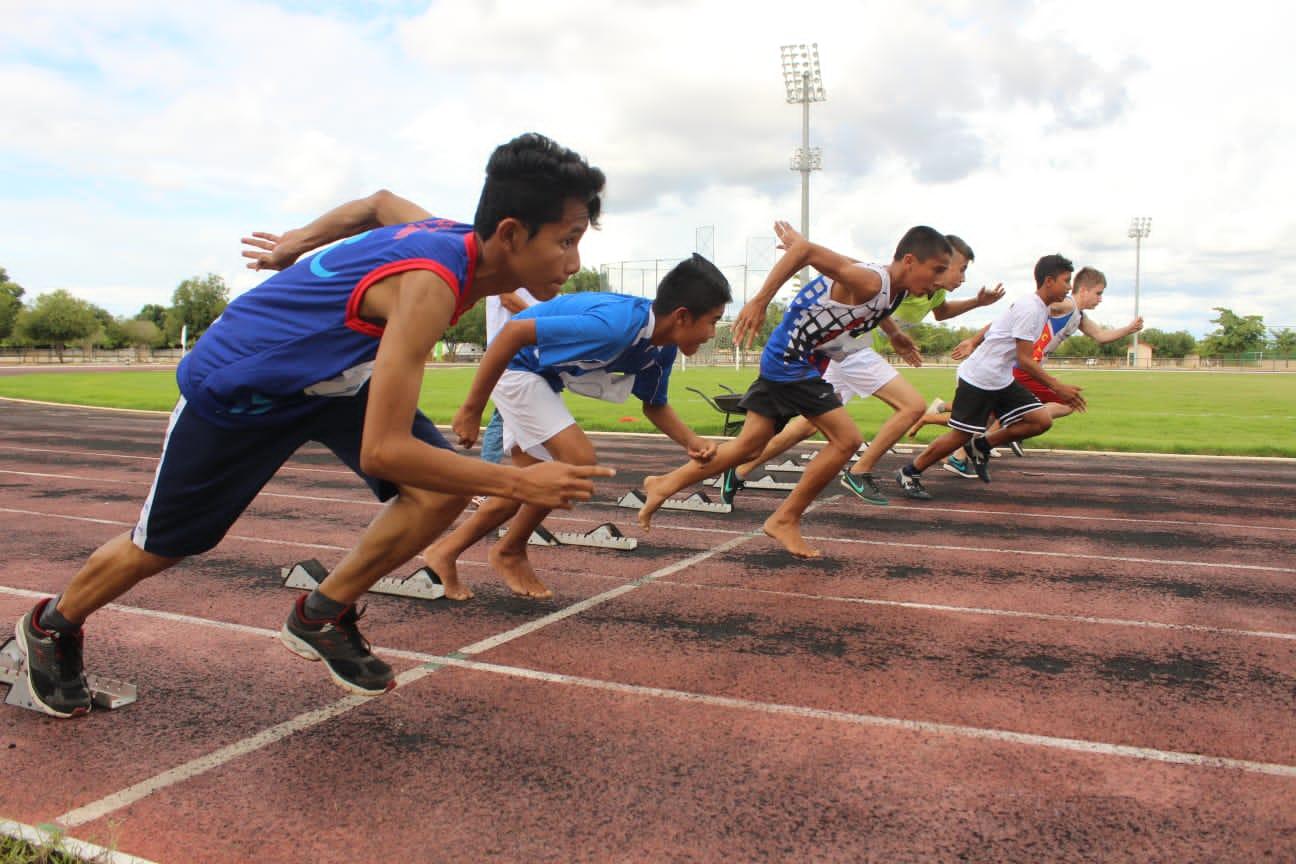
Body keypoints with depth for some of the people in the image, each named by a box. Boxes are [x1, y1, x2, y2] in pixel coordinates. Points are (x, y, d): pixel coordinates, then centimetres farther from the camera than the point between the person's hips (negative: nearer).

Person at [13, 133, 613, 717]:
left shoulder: (460, 241, -14)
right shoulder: (429, 286, -39)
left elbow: (380, 202, 8)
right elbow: (381, 451, -42)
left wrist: (296, 244, 21)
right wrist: (518, 483, -37)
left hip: (327, 374, 7)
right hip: (231, 390, -6)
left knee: (442, 491, -14)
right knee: (159, 548, 13)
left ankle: (321, 618, 7)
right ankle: (51, 627, 45)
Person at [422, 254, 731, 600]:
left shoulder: (662, 348, -8)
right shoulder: (615, 325, -35)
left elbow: (655, 405, 9)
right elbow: (514, 331, -34)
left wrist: (692, 441, -12)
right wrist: (472, 408, -29)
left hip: (543, 377, 9)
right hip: (513, 365, -9)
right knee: (578, 460, -17)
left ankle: (444, 552, 23)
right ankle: (510, 551, 3)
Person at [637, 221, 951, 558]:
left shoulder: (893, 291, 4)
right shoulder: (869, 282, -23)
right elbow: (807, 250, -30)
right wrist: (760, 301, -32)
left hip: (786, 363, 10)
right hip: (790, 361, -10)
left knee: (748, 446, 12)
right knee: (847, 439, -11)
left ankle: (664, 484, 21)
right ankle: (785, 519, 2)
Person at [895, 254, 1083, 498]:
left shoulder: (1041, 309, 11)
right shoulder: (1030, 308, -19)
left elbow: (993, 327, 21)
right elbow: (1025, 359, -22)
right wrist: (1058, 387, -22)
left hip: (1002, 381, 9)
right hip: (978, 379, -9)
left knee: (1041, 421, -2)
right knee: (961, 436, -3)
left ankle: (981, 447, 11)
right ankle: (908, 474, 12)